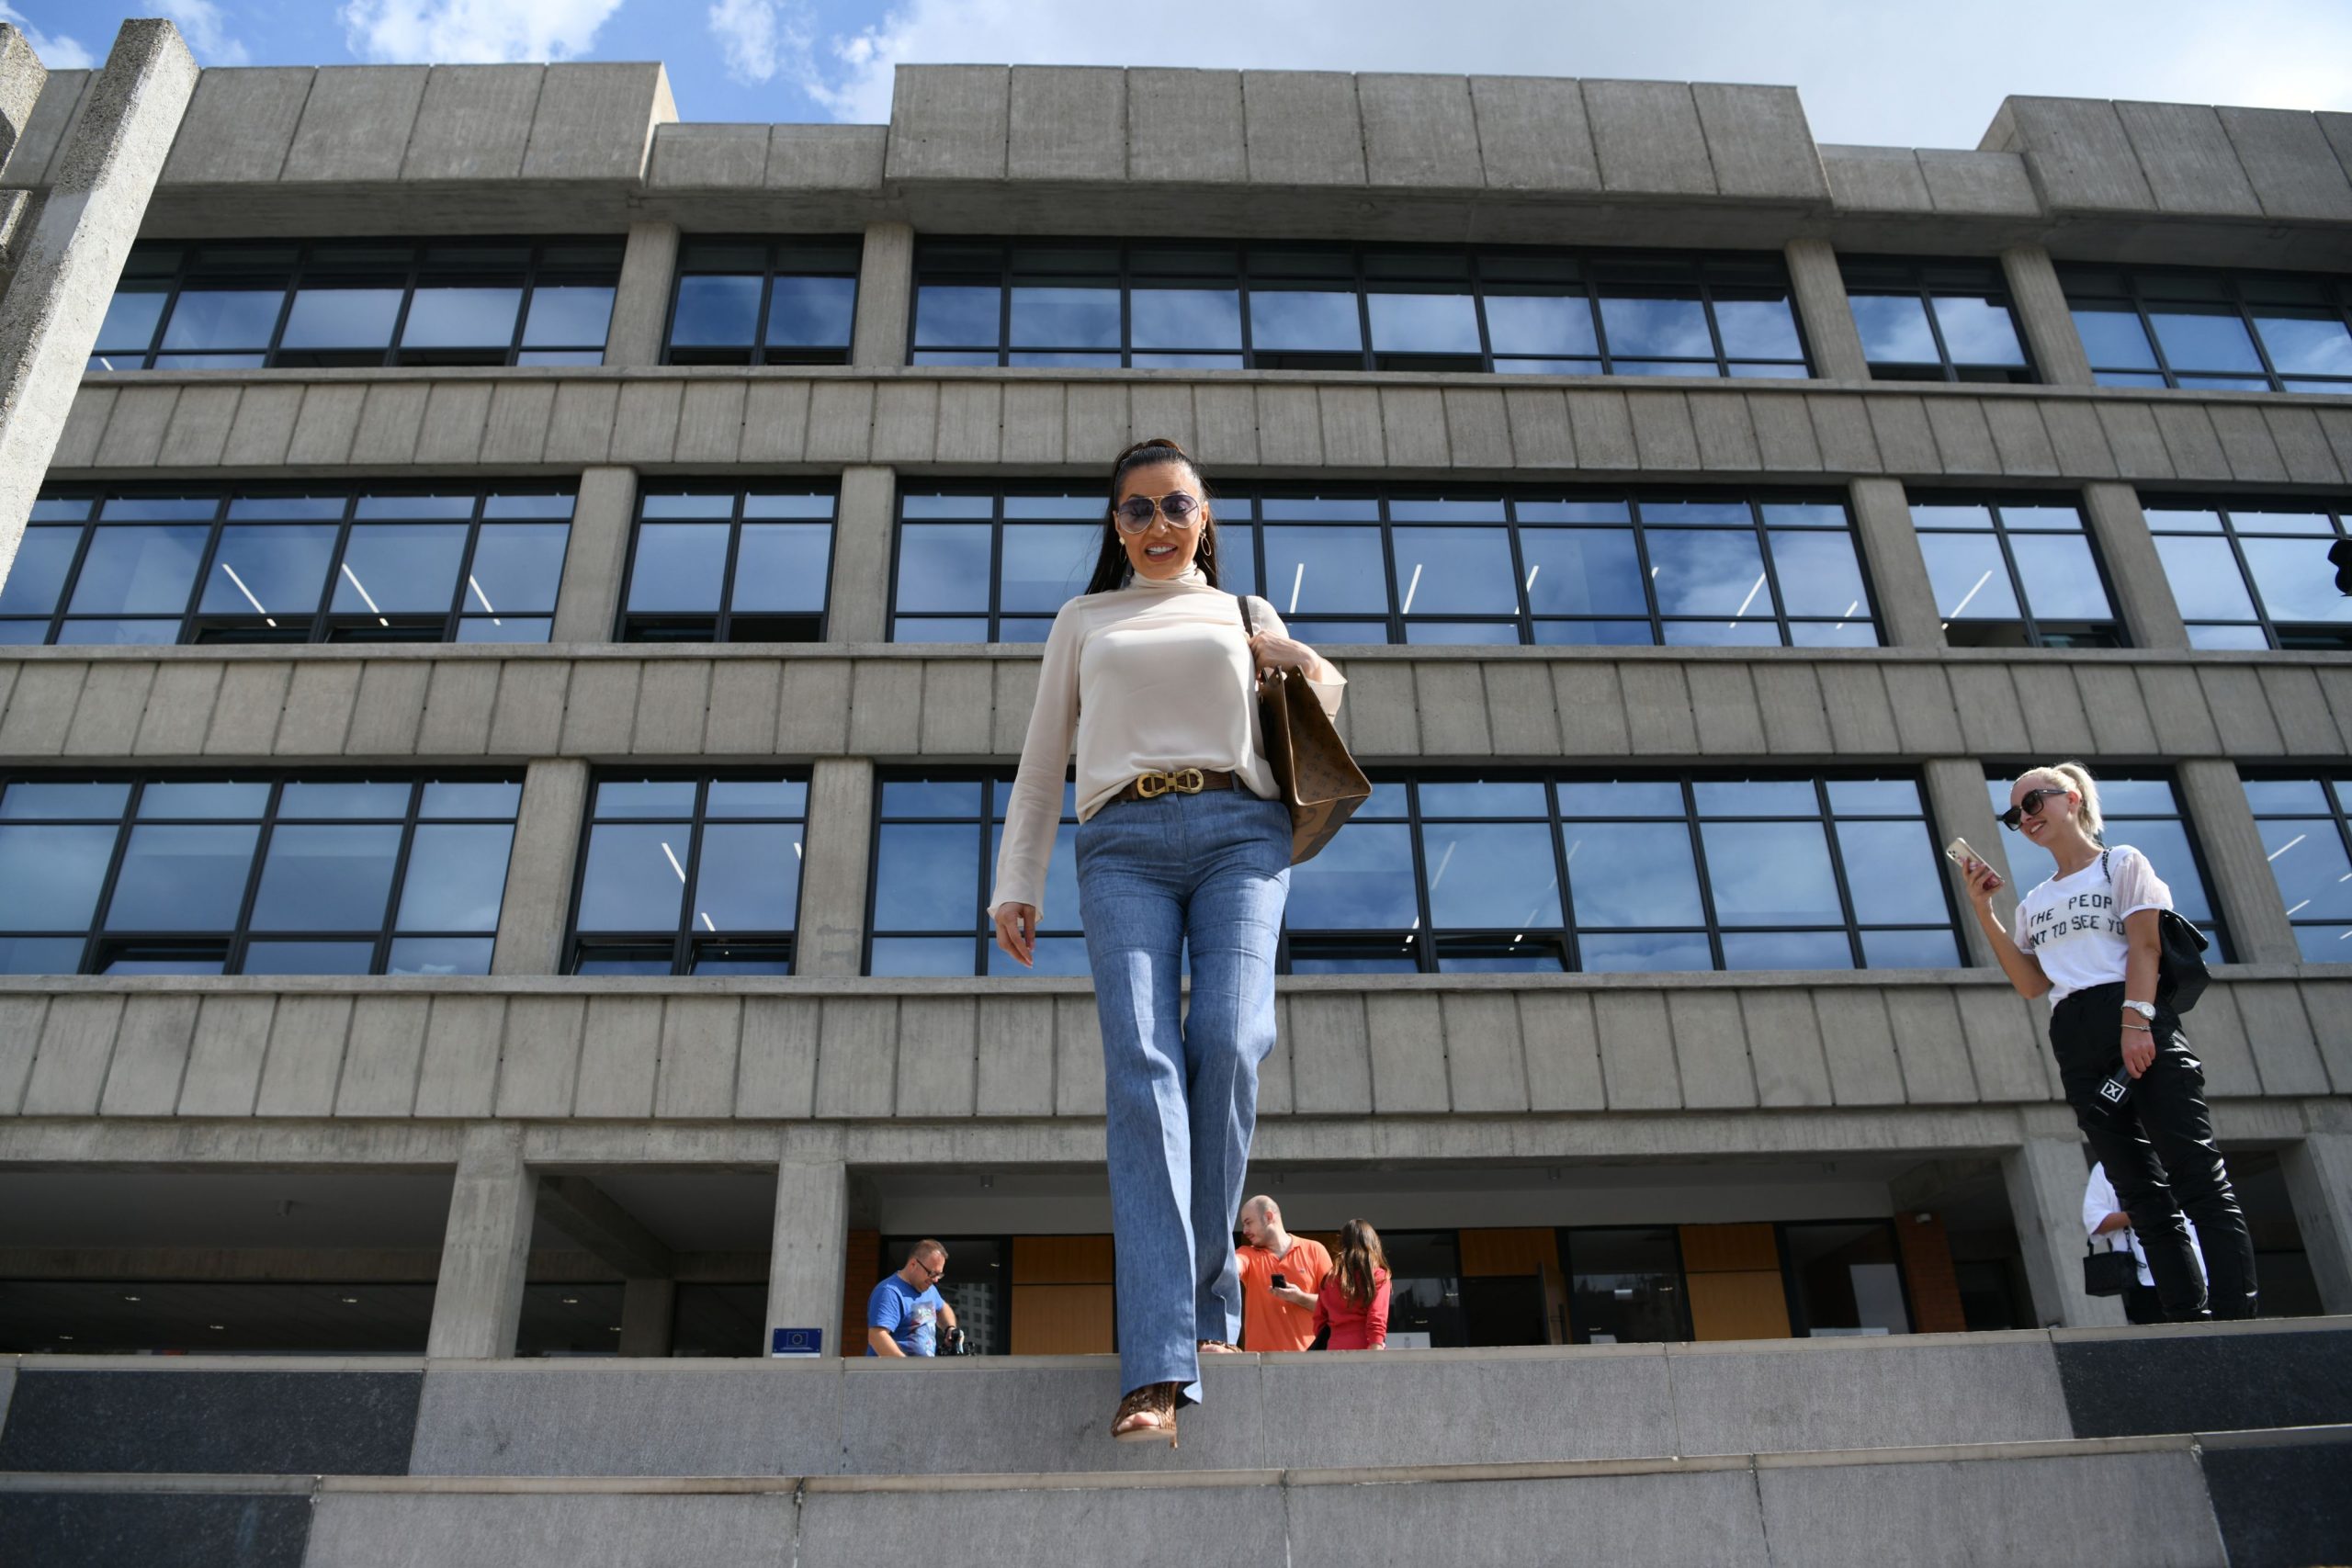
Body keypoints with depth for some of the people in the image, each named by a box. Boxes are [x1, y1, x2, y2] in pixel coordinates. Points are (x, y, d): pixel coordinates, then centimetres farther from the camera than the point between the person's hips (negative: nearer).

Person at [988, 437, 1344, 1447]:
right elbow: (1041, 765, 21)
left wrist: (1309, 669, 11)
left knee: (1229, 1042, -22)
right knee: (1142, 1064, -18)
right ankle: (1159, 1363, -24)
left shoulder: (1247, 617, 26)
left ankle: (1205, 1285, -2)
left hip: (1240, 832, 1)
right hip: (1123, 844, 0)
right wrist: (1015, 883, 10)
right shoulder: (1083, 622, 25)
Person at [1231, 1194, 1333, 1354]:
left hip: (1307, 1354, -1)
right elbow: (1230, 1267, -14)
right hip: (1261, 1357, 1)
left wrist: (1300, 1298, -13)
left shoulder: (1314, 1250, 5)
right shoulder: (1248, 1254, 9)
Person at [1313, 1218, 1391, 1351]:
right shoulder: (1378, 1275, 0)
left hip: (1335, 1351, 4)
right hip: (1364, 1349, -4)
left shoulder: (1329, 1278, 12)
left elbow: (1319, 1321, 13)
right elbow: (1377, 1322, -9)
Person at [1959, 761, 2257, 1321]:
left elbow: (2144, 944, -4)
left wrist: (2136, 1023, -18)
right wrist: (1983, 911, 6)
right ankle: (2188, 1318, 2)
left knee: (2195, 1174, -11)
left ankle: (2235, 1313, -14)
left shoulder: (2121, 862, 9)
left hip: (2139, 1025, -6)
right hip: (2075, 1040, 6)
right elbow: (2032, 983, 11)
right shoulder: (2034, 903, 23)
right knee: (2141, 1190, 2)